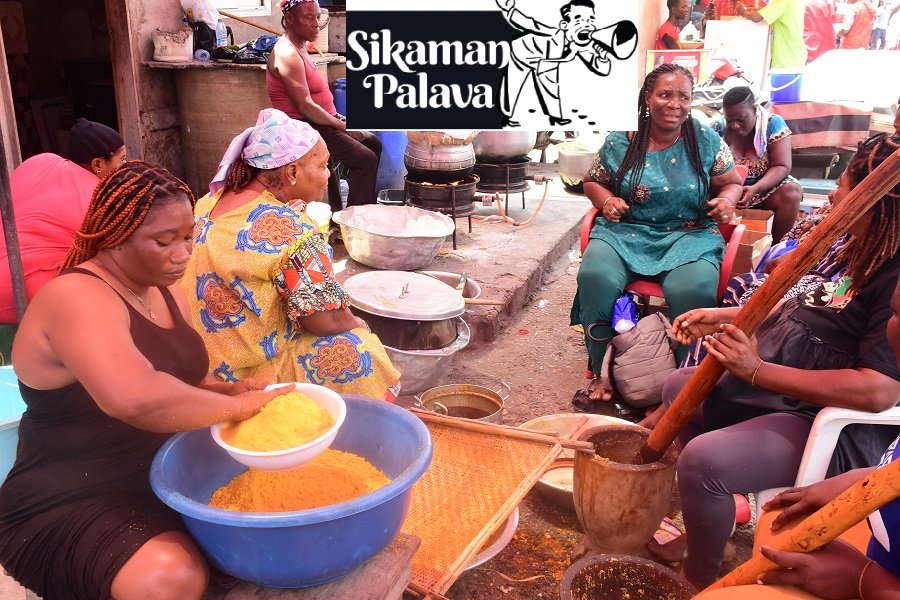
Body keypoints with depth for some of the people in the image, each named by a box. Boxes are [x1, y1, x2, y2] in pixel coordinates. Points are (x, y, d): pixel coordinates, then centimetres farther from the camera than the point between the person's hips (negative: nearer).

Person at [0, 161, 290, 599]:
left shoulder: (165, 291, 6)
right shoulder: (76, 298, -23)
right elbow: (134, 398, -41)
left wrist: (231, 392, -11)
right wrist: (235, 406, -28)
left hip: (164, 478, 8)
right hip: (70, 504, -8)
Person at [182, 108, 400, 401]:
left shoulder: (210, 201, -1)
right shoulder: (289, 228, -25)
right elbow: (325, 320, -22)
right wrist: (358, 323, 0)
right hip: (246, 373, -9)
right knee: (356, 347, -2)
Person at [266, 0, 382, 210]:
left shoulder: (299, 48, 11)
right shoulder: (287, 55, -20)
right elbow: (305, 107, -24)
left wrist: (338, 118, 5)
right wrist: (343, 126, -15)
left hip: (318, 122, 10)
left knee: (373, 144, 12)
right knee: (366, 159, -17)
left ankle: (366, 207, 19)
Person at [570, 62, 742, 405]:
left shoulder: (706, 140, 5)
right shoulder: (619, 142, 3)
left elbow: (732, 183, 15)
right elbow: (593, 182, 17)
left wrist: (726, 200, -8)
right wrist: (606, 200, -5)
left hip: (690, 236, 0)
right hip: (626, 232, 1)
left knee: (693, 290, -35)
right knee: (595, 277, -32)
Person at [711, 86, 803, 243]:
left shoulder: (773, 124, -12)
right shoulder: (718, 128, -9)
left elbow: (782, 167, -16)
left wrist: (755, 189, -33)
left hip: (765, 186, 0)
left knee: (791, 192, -30)